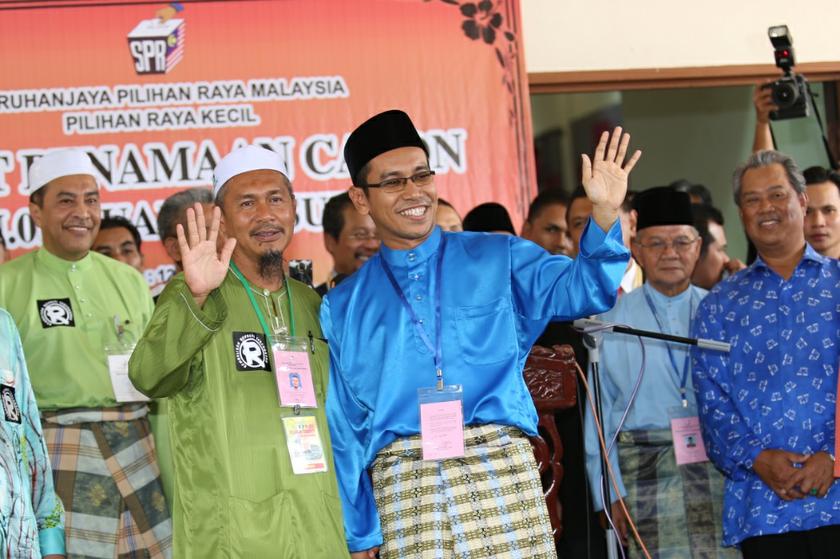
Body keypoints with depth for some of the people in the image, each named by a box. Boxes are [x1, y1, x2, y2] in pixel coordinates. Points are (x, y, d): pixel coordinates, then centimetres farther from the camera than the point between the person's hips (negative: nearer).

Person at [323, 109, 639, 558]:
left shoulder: (498, 259, 13)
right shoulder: (343, 309, 14)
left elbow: (581, 289, -1)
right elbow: (343, 430, 14)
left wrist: (604, 214, -19)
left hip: (502, 471, -1)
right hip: (403, 489, 1)